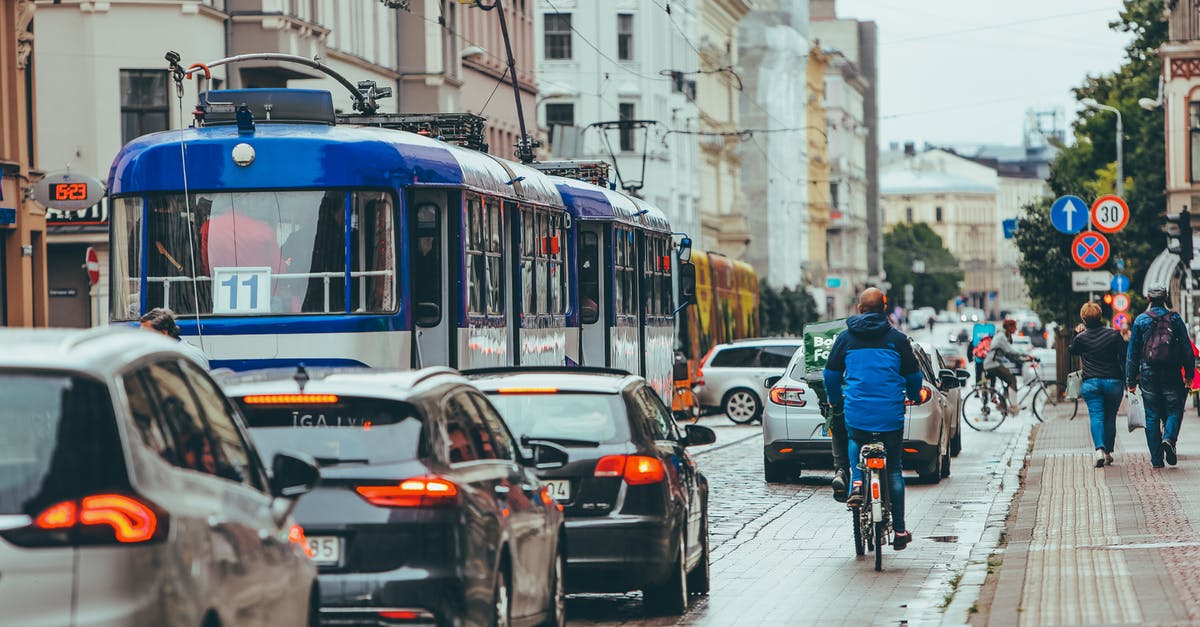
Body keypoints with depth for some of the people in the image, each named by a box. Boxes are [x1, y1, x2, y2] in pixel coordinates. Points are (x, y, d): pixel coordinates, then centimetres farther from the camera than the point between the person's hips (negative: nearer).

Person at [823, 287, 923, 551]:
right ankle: (899, 531, 7)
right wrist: (914, 397, 30)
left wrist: (835, 400, 27)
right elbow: (913, 376, 8)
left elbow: (831, 375, 8)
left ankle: (856, 482, 7)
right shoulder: (897, 339, 1)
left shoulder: (846, 338, 3)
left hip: (856, 413, 1)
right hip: (890, 416, 0)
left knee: (855, 441, 33)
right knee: (894, 471, 9)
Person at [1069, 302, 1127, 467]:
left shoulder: (1081, 338, -3)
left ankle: (1099, 449, -25)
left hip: (1091, 383, -1)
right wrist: (1127, 380, 7)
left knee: (1096, 416, -4)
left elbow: (1072, 351, 19)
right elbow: (1124, 358, 0)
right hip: (1113, 382, 1)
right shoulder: (1114, 334, -1)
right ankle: (1108, 452, 16)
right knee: (1110, 417, 12)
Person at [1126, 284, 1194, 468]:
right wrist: (1189, 374, 9)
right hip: (1172, 375, 0)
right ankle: (1169, 438, -21)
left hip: (1149, 375, 0)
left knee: (1152, 416, 5)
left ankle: (1156, 458, 2)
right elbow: (1186, 348, 2)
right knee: (1174, 410, 8)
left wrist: (1131, 380, 7)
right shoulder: (1175, 319, 1)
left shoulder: (1141, 321, 1)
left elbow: (1132, 353, 2)